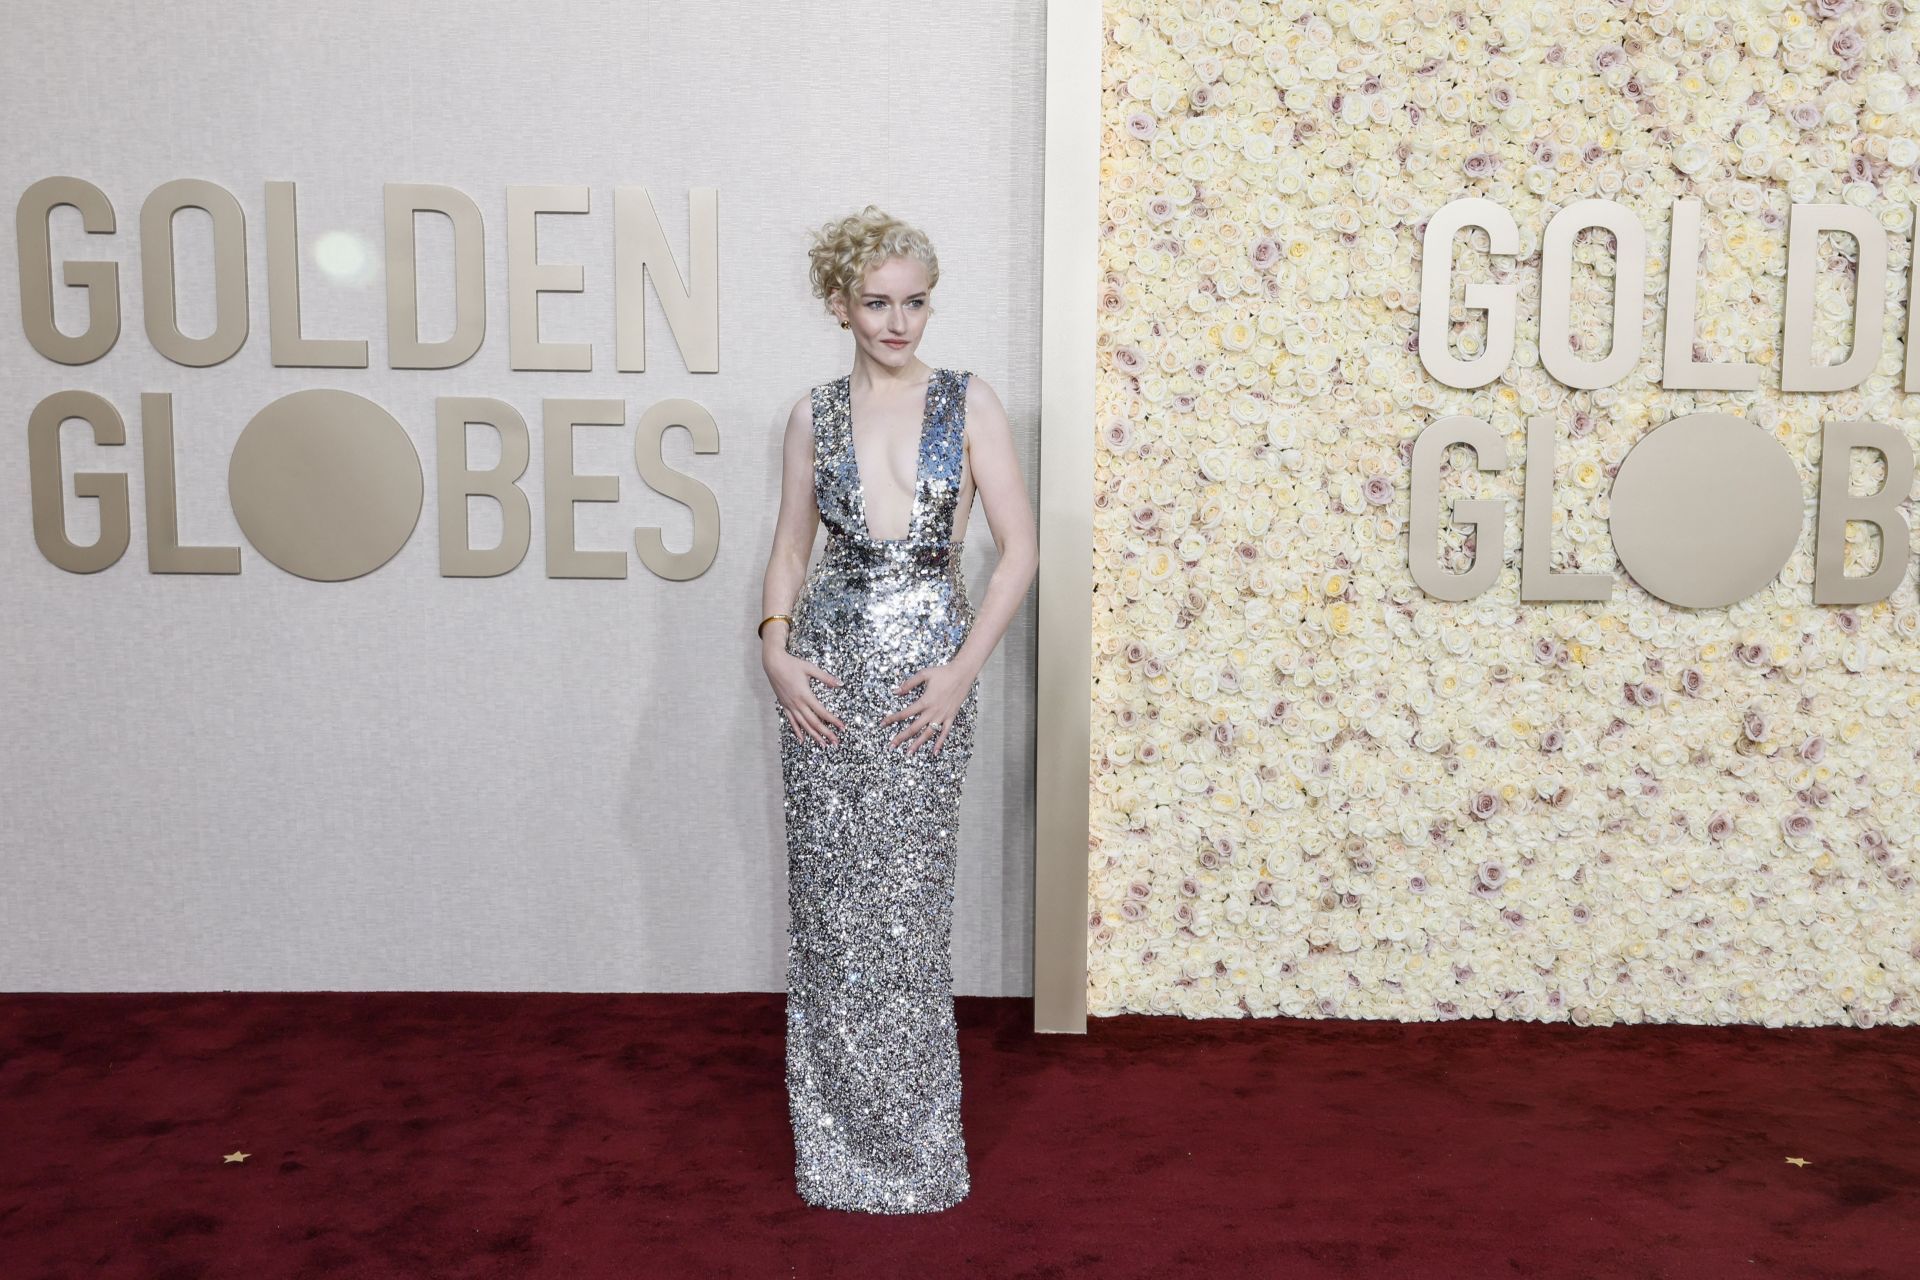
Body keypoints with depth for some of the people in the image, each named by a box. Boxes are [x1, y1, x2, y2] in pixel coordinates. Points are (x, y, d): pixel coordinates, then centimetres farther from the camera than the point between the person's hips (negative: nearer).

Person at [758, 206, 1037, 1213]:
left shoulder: (968, 403, 1)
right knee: (826, 897, 5)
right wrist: (776, 649, -4)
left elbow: (1020, 548, -2)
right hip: (828, 670, 2)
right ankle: (835, 1138, 20)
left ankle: (912, 1146, 17)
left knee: (907, 901, 1)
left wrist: (964, 668, -10)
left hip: (928, 668, -2)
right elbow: (789, 549, 12)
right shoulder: (815, 415, 7)